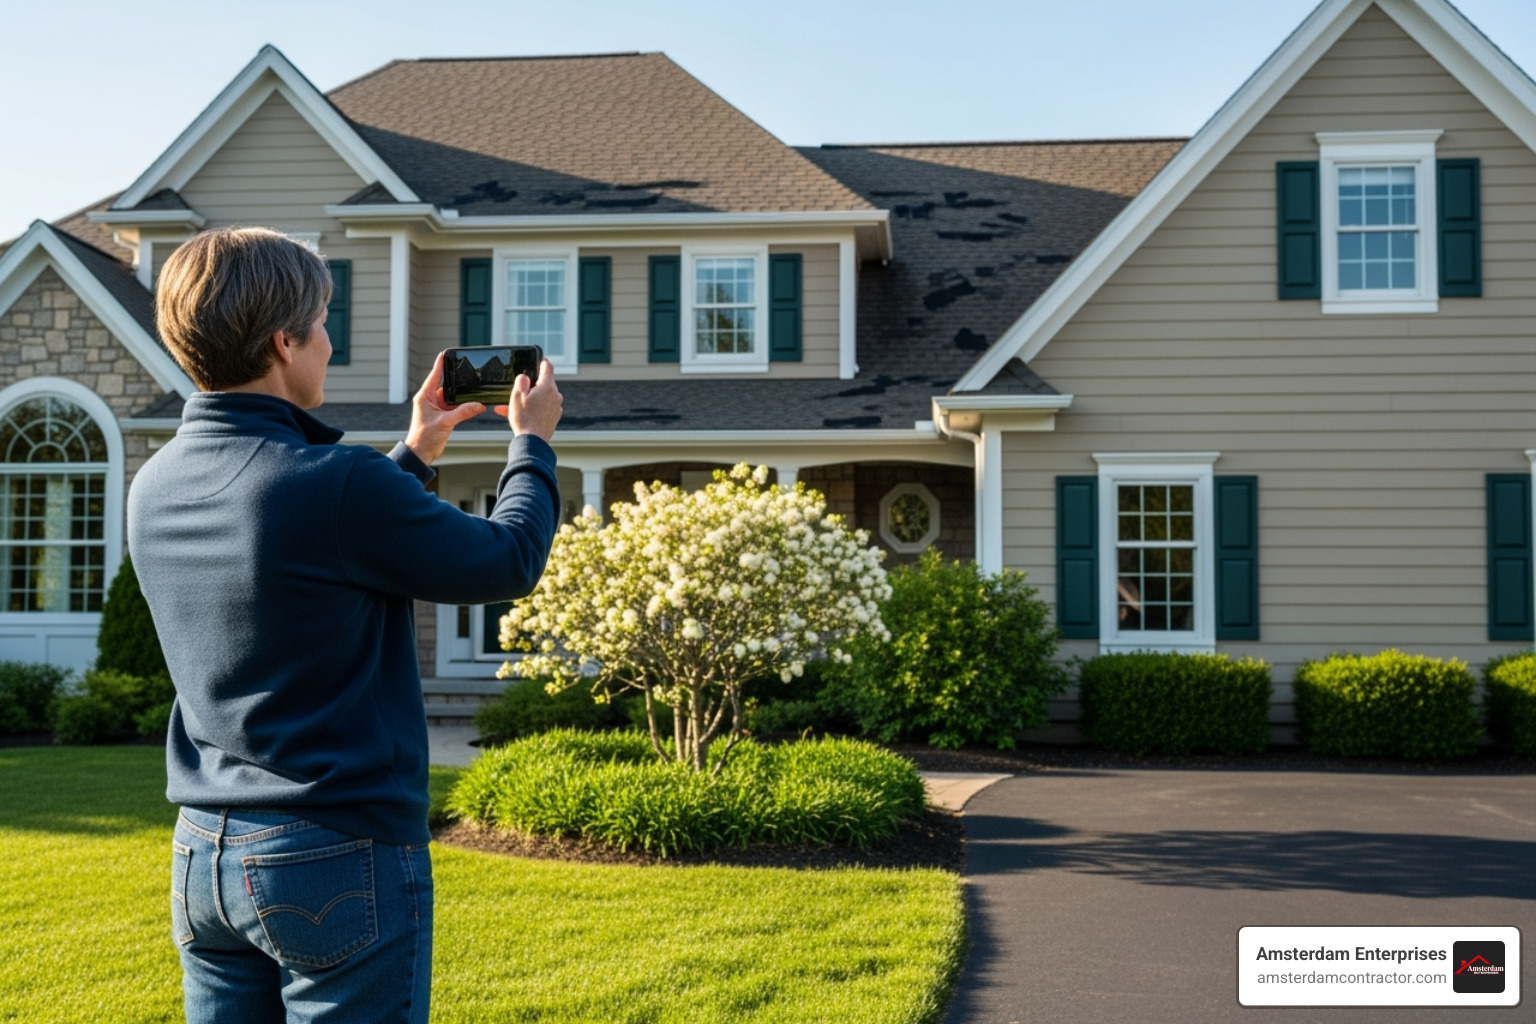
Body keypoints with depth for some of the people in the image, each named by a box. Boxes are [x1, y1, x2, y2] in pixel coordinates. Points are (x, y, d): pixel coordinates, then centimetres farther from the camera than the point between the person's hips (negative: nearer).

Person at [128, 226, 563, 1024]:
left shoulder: (156, 486, 4)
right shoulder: (335, 481, -20)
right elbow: (507, 563, -6)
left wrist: (415, 453, 26)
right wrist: (532, 443, 10)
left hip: (203, 854, 8)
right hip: (338, 857, -7)